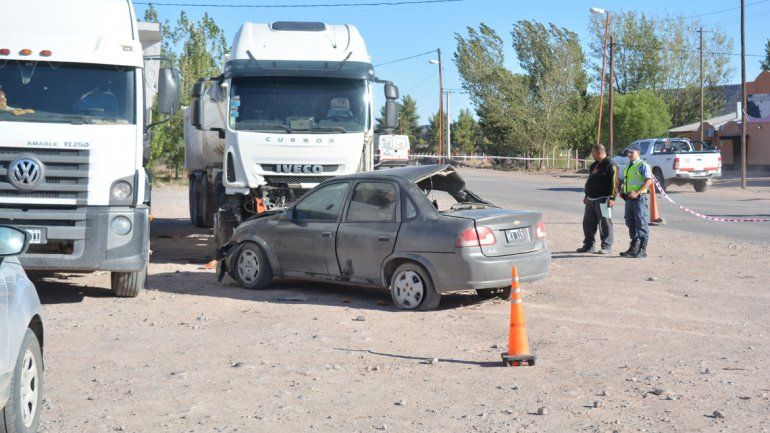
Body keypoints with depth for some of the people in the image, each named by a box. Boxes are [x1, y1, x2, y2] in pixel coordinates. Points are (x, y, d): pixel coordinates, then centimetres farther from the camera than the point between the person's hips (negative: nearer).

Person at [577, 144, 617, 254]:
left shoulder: (610, 165, -10)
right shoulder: (594, 165, 19)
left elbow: (614, 182, -15)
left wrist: (612, 198, -21)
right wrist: (586, 195, 27)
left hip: (603, 199, -9)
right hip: (591, 199, 9)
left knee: (605, 223, -3)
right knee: (588, 223, 10)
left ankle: (606, 246, 2)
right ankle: (588, 245, 20)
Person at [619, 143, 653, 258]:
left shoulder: (643, 165, -9)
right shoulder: (628, 166, 18)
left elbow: (649, 181, -17)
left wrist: (637, 193, -23)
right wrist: (622, 192, 11)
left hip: (639, 198, -9)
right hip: (629, 199, 9)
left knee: (641, 224, -5)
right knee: (631, 224, 13)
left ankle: (642, 249, -1)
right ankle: (633, 248, 23)